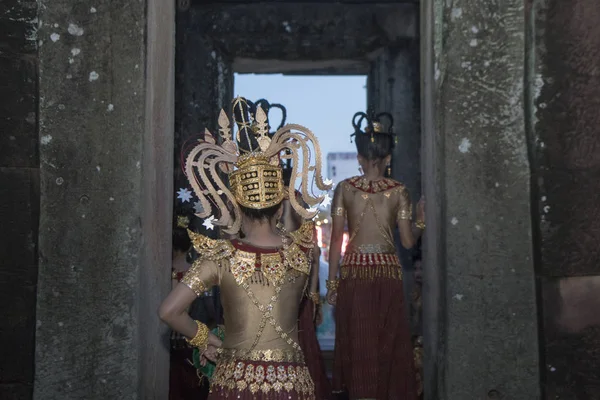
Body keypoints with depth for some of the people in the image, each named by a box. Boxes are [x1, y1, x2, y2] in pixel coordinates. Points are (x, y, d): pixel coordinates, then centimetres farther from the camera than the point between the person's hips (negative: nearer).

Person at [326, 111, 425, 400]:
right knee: (388, 343, 9)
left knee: (357, 343, 7)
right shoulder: (399, 191, -2)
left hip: (354, 272, 0)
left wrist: (332, 282, 4)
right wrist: (421, 220, 17)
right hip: (388, 273, 0)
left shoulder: (344, 189, 0)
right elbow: (408, 241, -3)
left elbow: (336, 240, -1)